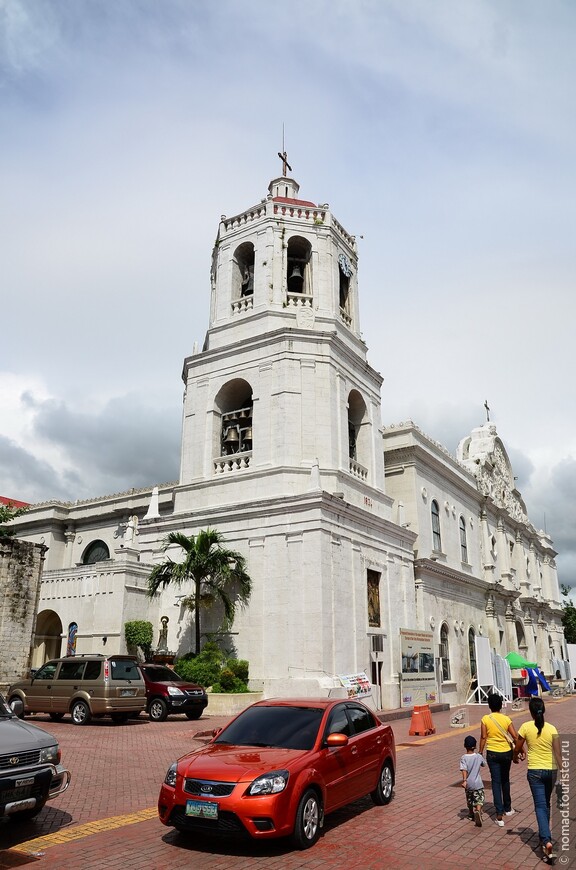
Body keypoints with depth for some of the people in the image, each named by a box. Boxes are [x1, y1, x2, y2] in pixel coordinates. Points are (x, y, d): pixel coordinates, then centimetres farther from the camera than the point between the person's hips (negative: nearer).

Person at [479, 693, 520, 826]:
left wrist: (480, 752, 1)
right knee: (505, 780, 22)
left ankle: (499, 815, -5)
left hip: (492, 754, -2)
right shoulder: (506, 719, -7)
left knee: (496, 782, 2)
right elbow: (515, 737, -7)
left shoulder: (485, 719, -9)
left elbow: (483, 737, -8)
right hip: (506, 753, 2)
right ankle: (507, 808, 36)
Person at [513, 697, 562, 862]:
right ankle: (544, 835, 34)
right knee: (546, 804, 23)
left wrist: (516, 757, 21)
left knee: (540, 806, -1)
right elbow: (558, 754, -8)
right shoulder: (552, 728, -5)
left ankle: (547, 841, -17)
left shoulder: (526, 727, -9)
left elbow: (517, 749, -1)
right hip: (551, 770, 3)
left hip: (535, 771, -3)